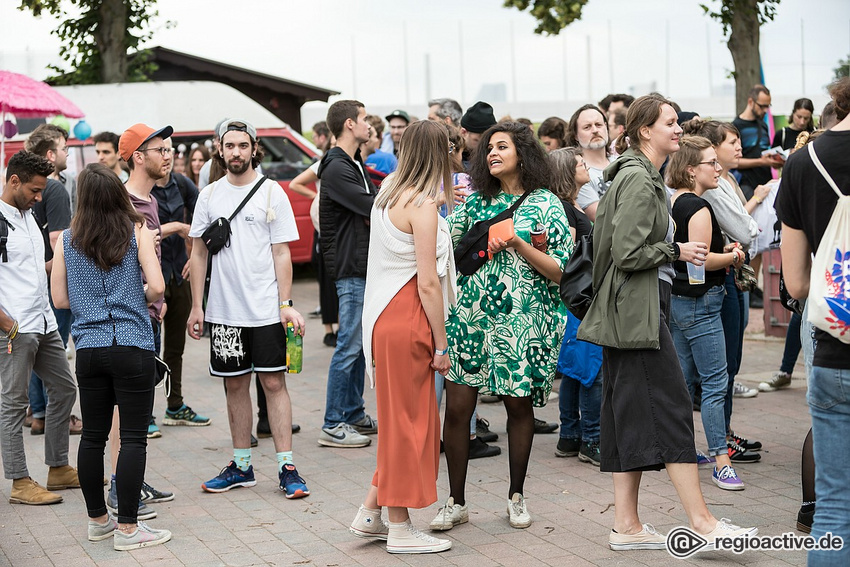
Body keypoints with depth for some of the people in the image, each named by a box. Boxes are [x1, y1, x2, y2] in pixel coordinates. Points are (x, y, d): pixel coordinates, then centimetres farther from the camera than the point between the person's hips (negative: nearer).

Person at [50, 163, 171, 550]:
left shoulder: (68, 240, 4)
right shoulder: (138, 231, -4)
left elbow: (60, 298, 6)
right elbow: (156, 286, -12)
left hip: (88, 349, 4)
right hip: (133, 347, -4)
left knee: (93, 436, 12)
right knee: (133, 437, -1)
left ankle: (97, 519, 23)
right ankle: (127, 528, -1)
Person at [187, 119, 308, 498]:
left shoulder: (271, 193, 0)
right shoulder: (209, 196, 8)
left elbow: (281, 253, -1)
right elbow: (199, 253, 11)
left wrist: (286, 304, -9)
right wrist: (196, 306, 5)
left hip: (266, 309, -3)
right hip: (223, 310, 3)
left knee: (274, 383, -3)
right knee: (235, 385, 9)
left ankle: (286, 467, -1)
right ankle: (241, 466, 18)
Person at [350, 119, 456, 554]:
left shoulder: (388, 196, 11)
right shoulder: (422, 205, -15)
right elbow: (427, 282, -17)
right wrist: (441, 344, -13)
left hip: (385, 318, 9)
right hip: (406, 322, -9)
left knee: (401, 419, 17)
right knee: (409, 421, 0)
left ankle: (370, 513, 21)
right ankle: (400, 529, 8)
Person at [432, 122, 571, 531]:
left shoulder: (545, 205, 0)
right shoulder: (475, 202, 11)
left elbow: (561, 271, -5)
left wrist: (519, 245, -15)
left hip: (521, 320, -3)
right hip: (470, 315, 3)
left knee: (519, 404, 6)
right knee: (457, 405, -3)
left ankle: (516, 496, 23)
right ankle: (456, 501, 8)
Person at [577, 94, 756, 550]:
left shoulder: (642, 176, 18)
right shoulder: (638, 179, -14)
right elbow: (628, 252, -21)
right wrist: (676, 251, -9)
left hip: (634, 310, 10)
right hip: (637, 309, -10)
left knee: (632, 414, 9)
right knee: (671, 406, -9)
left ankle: (626, 527, 12)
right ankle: (702, 522, -7)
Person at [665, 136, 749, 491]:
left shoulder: (672, 203, 12)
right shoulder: (698, 207, -17)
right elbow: (700, 259, -22)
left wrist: (721, 250, 11)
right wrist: (733, 257, -7)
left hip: (676, 298, 10)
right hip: (699, 302, -10)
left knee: (684, 379, 16)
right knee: (715, 381, -8)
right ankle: (721, 461, -9)